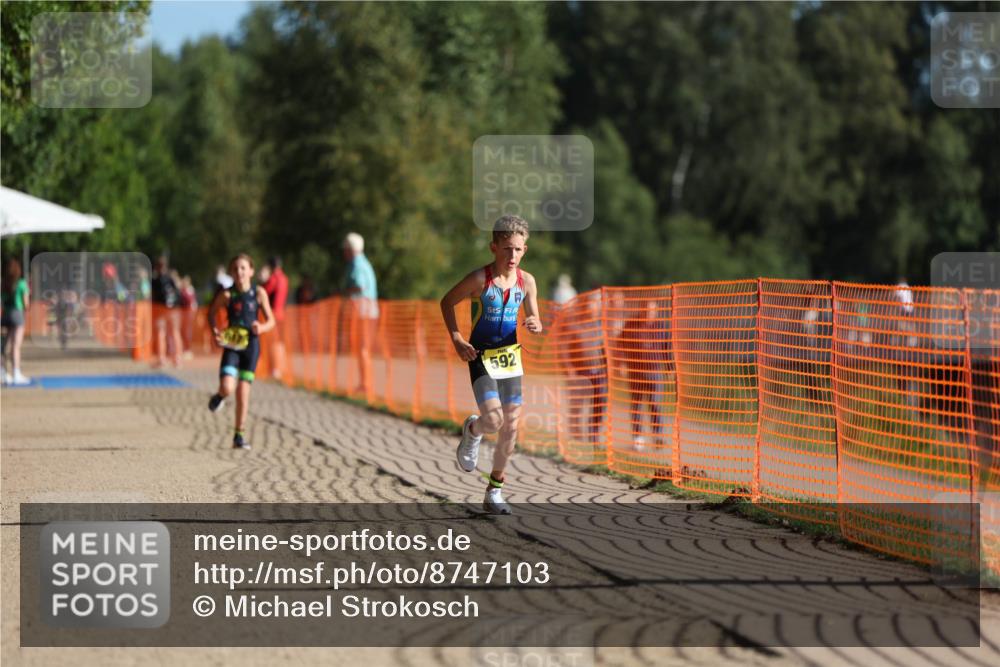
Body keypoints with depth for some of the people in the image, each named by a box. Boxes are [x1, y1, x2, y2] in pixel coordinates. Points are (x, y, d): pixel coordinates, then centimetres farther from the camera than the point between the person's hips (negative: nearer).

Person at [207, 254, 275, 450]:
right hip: (231, 345, -1)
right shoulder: (227, 295, -6)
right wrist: (214, 330, -9)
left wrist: (262, 328, -18)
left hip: (250, 345, 1)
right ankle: (219, 396, 21)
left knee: (243, 391, 0)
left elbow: (271, 321, 3)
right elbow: (211, 313, 9)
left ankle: (239, 435, 12)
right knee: (227, 388, -18)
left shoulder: (259, 293, -3)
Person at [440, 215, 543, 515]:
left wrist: (535, 327, -14)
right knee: (493, 420, -20)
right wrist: (457, 339, -10)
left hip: (510, 357, 5)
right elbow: (447, 302, 0)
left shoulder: (527, 281, -1)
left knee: (511, 427, 4)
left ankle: (495, 491, 17)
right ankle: (472, 430, 18)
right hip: (481, 357, -5)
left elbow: (535, 322, 11)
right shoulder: (480, 279, -14)